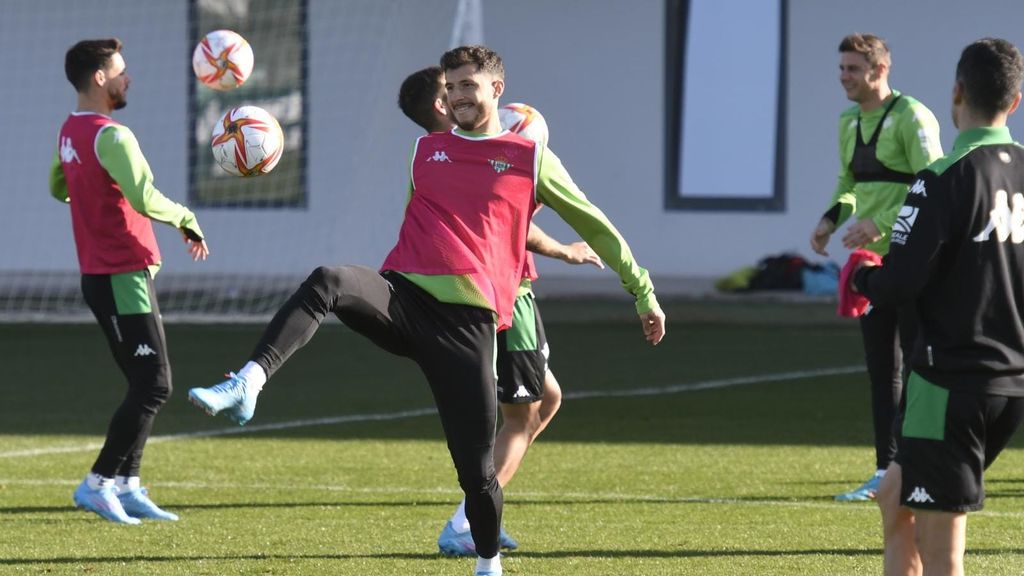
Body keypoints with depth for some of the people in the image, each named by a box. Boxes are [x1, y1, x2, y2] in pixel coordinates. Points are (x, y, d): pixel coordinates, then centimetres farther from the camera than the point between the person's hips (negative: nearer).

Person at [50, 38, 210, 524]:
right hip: (124, 277, -10)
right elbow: (145, 199, -29)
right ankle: (97, 484, -8)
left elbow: (59, 188, 30)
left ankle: (127, 487, 11)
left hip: (99, 276, 10)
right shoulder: (111, 136, -18)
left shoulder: (69, 132, 12)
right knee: (154, 385, -8)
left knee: (144, 385, 13)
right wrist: (186, 220, -14)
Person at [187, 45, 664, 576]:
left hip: (466, 317, -2)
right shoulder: (425, 151, 21)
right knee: (326, 283, -33)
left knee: (476, 467, -4)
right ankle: (246, 387, -50)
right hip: (401, 293, 2)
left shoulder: (532, 159, 12)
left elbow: (595, 227, 20)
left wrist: (643, 293, 22)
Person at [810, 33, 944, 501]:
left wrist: (881, 223, -27)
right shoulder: (850, 122, 10)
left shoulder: (911, 118, -14)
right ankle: (886, 471, 15)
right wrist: (831, 218, 4)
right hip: (872, 259, 8)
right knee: (881, 368, 10)